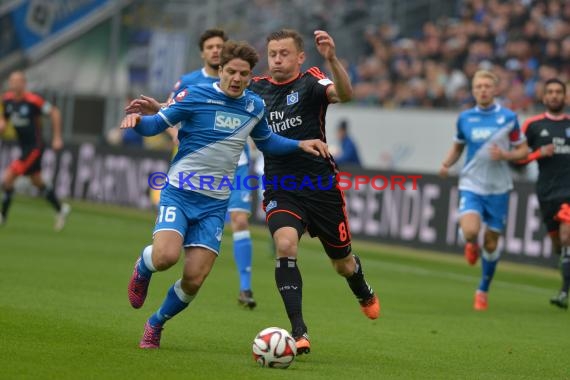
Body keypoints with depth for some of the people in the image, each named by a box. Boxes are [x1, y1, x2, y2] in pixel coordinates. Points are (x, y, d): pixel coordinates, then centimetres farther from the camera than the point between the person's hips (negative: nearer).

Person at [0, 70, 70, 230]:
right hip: (23, 146, 8)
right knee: (37, 182, 19)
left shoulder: (33, 100, -22)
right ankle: (60, 209, 36)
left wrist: (57, 138, -9)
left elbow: (54, 113, -12)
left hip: (34, 147, -8)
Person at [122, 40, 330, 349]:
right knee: (166, 256, -28)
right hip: (179, 193, -4)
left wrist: (300, 144, 14)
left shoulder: (254, 107, 8)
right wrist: (137, 119, -28)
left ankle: (155, 325, 22)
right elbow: (156, 125, -6)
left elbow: (266, 141, 27)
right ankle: (142, 267, 11)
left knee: (193, 280, -6)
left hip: (214, 204, 4)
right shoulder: (195, 96, -7)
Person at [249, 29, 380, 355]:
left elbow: (344, 94, -28)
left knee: (343, 263, 13)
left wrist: (332, 59, -46)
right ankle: (299, 332, -25)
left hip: (320, 185, -2)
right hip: (280, 189, 2)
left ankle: (363, 292, 50)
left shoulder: (310, 82, -8)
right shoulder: (257, 89, 4)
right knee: (286, 245, -27)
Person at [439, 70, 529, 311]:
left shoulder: (508, 118, -3)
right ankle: (472, 245, 15)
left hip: (498, 189, 0)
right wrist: (446, 164, -3)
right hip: (471, 185, 0)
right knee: (470, 232, -24)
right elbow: (458, 146, 16)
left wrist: (505, 155, -16)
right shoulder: (465, 118, 3)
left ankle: (483, 291, 26)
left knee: (491, 243, 5)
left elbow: (523, 150, 4)